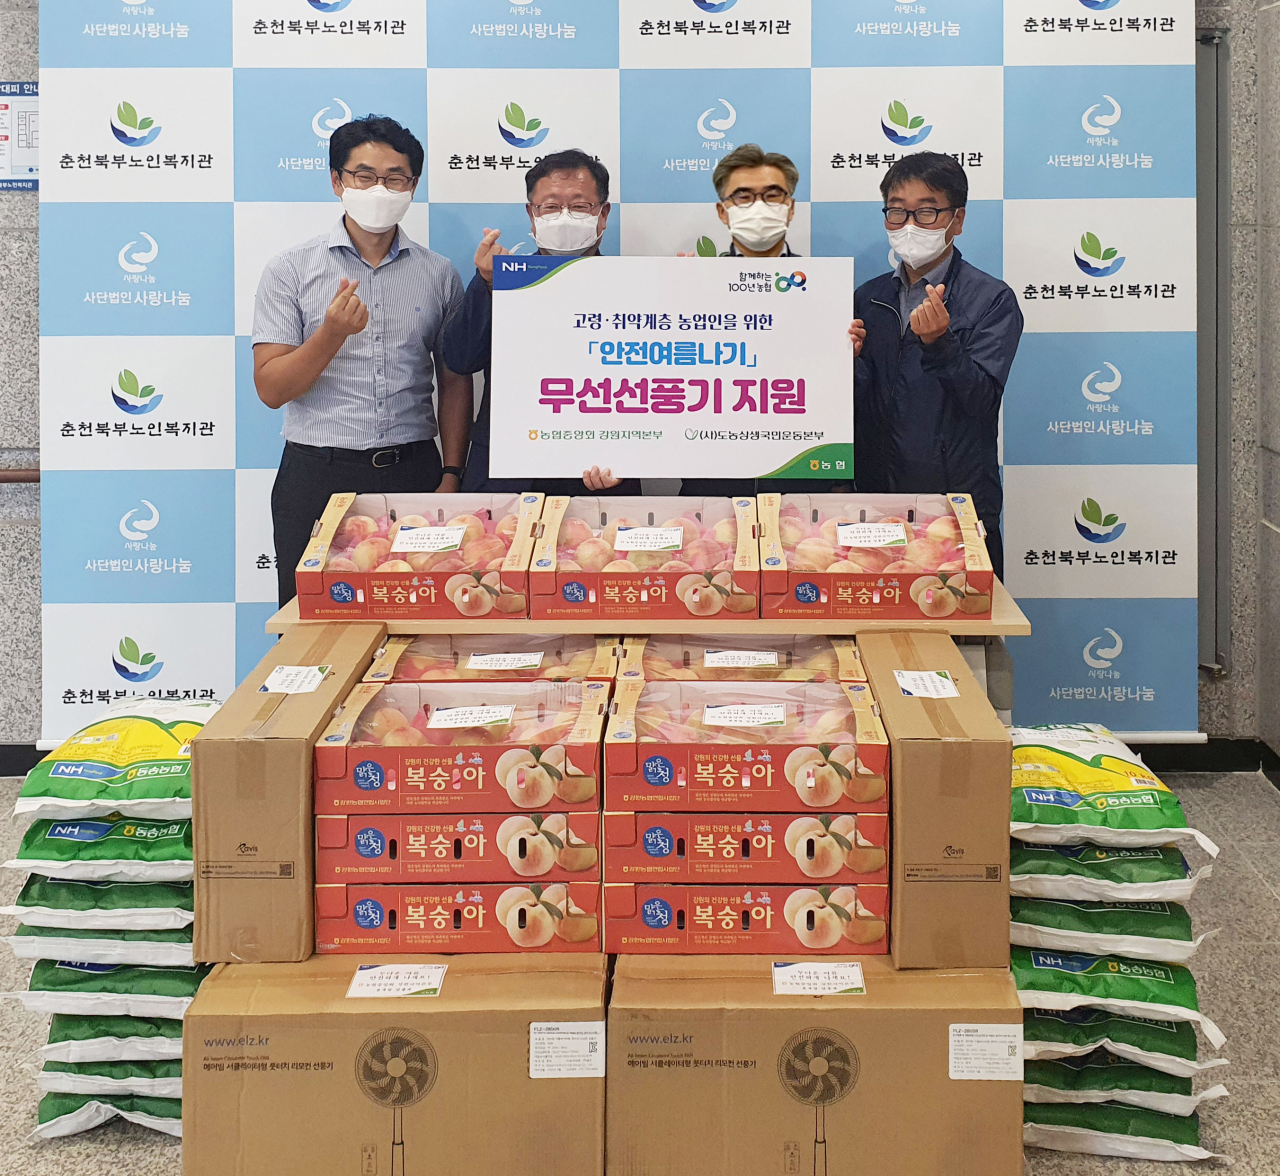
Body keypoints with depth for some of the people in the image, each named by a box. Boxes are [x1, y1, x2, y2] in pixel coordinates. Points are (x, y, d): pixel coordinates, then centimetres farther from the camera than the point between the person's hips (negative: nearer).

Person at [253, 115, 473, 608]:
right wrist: (333, 333, -18)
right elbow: (270, 388, -4)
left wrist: (451, 475, 2)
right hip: (318, 476, -1)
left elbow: (455, 381, 12)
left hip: (413, 473, 2)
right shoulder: (290, 269, 2)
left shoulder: (439, 274, 9)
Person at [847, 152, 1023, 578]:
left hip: (960, 499, -4)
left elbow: (982, 399, -15)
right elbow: (857, 407, 10)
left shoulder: (992, 300, -5)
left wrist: (939, 343, -29)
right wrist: (849, 359, -9)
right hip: (877, 496, 4)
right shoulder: (869, 298, 9)